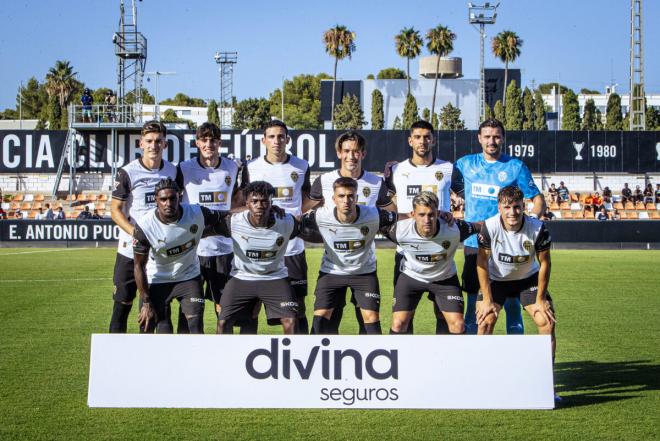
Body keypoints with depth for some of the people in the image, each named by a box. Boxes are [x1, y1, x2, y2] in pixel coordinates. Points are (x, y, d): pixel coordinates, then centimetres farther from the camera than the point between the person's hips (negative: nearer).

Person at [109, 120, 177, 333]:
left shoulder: (172, 171, 4)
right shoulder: (127, 172, -9)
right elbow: (116, 210, -9)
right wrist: (136, 233, -23)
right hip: (131, 249, -4)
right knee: (123, 302, 2)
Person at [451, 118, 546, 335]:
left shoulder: (516, 167, 1)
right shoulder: (465, 164, 8)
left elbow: (538, 200, 3)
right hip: (474, 244, 2)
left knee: (511, 301, 0)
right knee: (473, 301, 7)